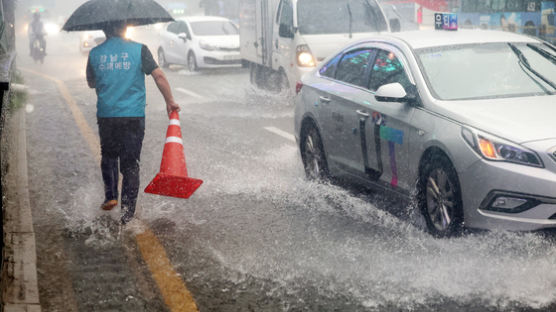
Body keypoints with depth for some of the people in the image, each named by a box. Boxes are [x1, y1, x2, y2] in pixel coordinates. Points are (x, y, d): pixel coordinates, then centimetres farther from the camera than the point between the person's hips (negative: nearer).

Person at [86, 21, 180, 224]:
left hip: (106, 115, 2)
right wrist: (170, 101, 3)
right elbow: (159, 76, -6)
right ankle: (127, 211, 3)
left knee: (108, 156, 24)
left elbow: (91, 83, 15)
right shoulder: (139, 50, -4)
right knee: (130, 162, 4)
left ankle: (110, 196, 18)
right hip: (133, 116, -2)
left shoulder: (95, 54, 2)